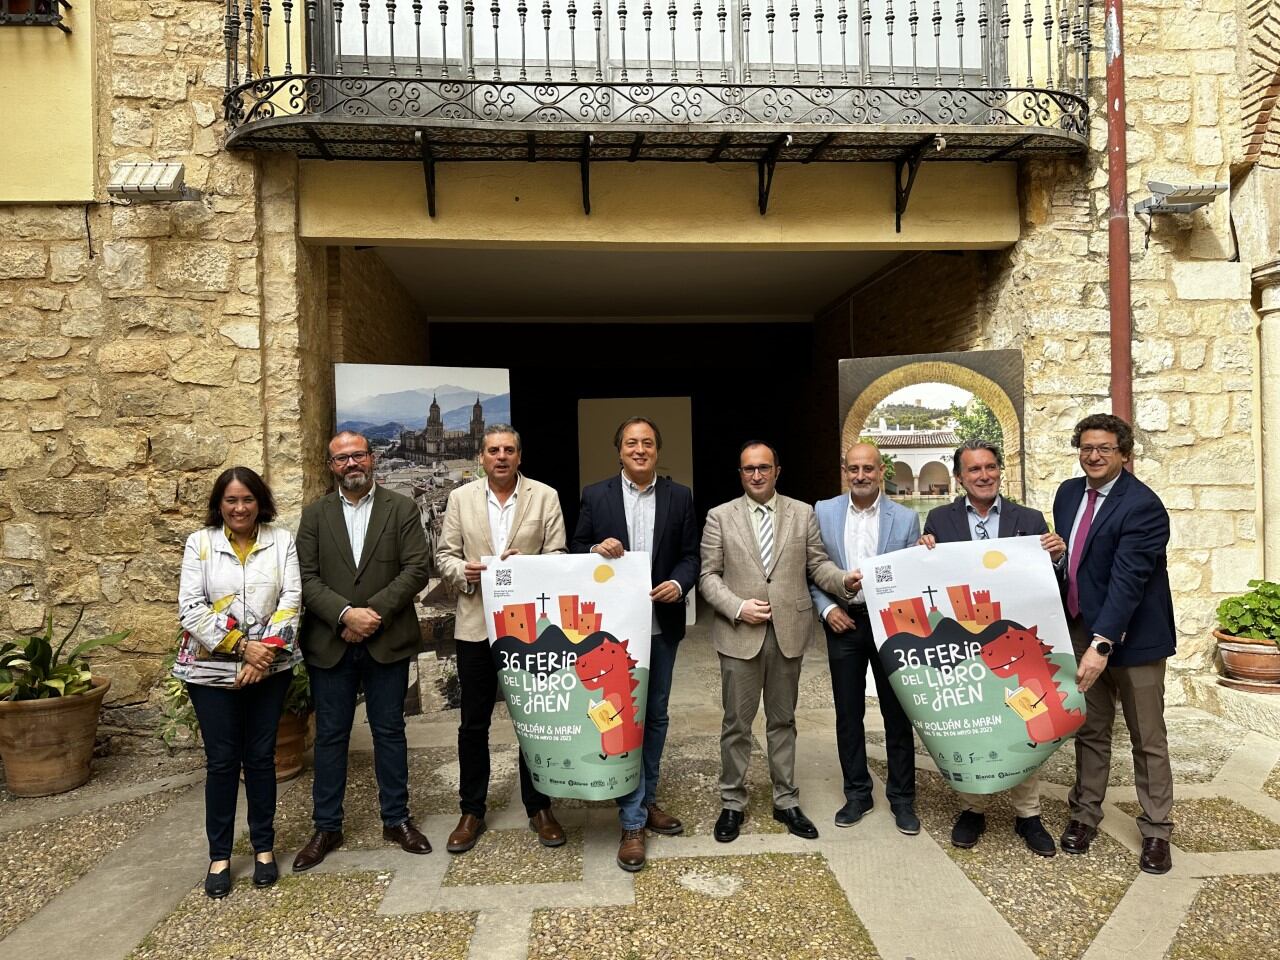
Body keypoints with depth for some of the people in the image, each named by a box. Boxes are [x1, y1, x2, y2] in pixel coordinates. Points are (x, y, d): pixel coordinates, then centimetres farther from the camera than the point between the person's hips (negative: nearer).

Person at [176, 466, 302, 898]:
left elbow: (292, 599, -4)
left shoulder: (281, 540, 1)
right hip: (212, 670, -1)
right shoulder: (200, 543, -2)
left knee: (261, 757, 10)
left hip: (269, 667, 1)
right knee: (222, 761, 6)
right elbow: (191, 609, -8)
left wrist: (267, 650, -14)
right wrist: (242, 646, -15)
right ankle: (219, 855, 21)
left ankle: (264, 847, 24)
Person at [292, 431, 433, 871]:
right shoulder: (315, 514, 6)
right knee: (330, 736, 10)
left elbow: (416, 569, -7)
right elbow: (307, 577, -2)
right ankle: (326, 826, 23)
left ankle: (396, 819, 24)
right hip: (330, 644, 1)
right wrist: (345, 614, -17)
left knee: (389, 732, 10)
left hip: (386, 641, -1)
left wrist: (375, 612, -16)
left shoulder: (401, 509, 2)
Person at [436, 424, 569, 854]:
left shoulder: (545, 497, 1)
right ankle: (471, 812, 25)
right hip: (476, 625, 1)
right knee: (473, 724, 9)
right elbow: (445, 554, 5)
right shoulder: (460, 498, 5)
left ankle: (539, 808, 26)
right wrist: (464, 572, -16)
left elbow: (557, 557, -2)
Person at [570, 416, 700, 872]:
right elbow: (576, 551, 3)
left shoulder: (680, 496, 3)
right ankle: (632, 823, 8)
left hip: (662, 625, 3)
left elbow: (690, 554, 3)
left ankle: (648, 800, 32)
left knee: (656, 716, 15)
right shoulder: (595, 496, -1)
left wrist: (678, 583, -16)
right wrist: (597, 550, -19)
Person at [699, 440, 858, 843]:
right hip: (739, 633, -1)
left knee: (783, 720, 13)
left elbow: (817, 564, 4)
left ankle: (785, 801, 26)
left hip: (789, 631, 2)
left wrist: (843, 581, -15)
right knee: (737, 722, 7)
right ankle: (732, 803, 21)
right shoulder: (720, 516, 1)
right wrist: (737, 607, -13)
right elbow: (708, 575, 0)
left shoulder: (803, 513, 6)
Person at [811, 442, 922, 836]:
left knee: (898, 714, 7)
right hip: (844, 624, 1)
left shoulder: (906, 518, -2)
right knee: (848, 714, 10)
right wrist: (826, 608, -8)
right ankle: (857, 794, 26)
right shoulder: (823, 512, 1)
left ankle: (902, 798, 23)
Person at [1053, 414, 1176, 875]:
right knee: (1090, 729, 16)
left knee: (1148, 738, 8)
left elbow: (1127, 579, -26)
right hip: (1082, 630, 6)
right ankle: (1085, 813, 28)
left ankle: (1156, 830, 22)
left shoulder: (1143, 505, -19)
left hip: (1132, 636, -6)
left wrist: (1101, 644, -32)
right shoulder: (1068, 492, 4)